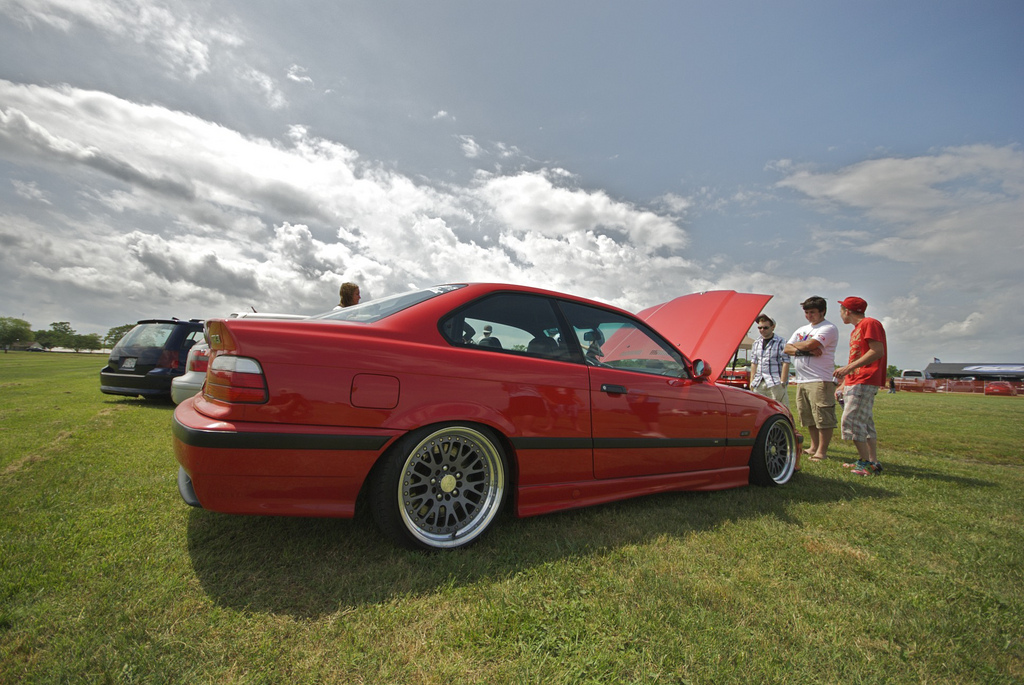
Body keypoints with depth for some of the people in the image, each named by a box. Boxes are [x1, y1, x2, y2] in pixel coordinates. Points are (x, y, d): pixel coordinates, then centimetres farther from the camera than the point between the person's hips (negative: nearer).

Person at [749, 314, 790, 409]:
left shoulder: (781, 342, -2)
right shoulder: (756, 343, 15)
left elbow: (785, 363, -7)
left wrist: (782, 382, -13)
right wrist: (752, 381, 10)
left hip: (775, 383, -5)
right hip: (759, 383, 6)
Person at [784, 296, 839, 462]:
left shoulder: (829, 328, -3)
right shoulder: (801, 330, 21)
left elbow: (810, 344, -18)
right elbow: (786, 349, 11)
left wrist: (795, 345, 3)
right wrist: (804, 351, -8)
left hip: (820, 380, -8)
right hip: (801, 380, 8)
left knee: (823, 417, -5)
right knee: (809, 417, 13)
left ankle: (822, 451, 1)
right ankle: (814, 447, 24)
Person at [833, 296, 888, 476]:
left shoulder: (870, 323, -7)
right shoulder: (856, 330, 22)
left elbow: (877, 351, -19)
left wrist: (849, 368, -23)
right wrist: (844, 384, 22)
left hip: (864, 382, -10)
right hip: (855, 382, 10)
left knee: (852, 421, -13)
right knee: (866, 424, 10)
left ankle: (866, 463, -6)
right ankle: (873, 463, 14)